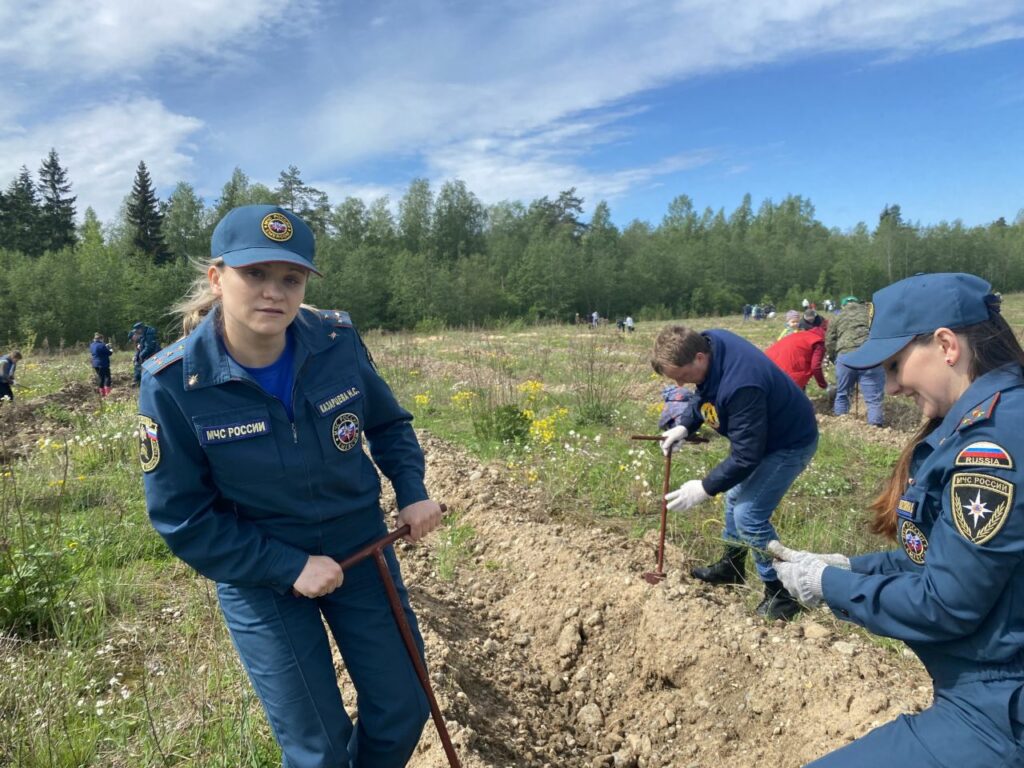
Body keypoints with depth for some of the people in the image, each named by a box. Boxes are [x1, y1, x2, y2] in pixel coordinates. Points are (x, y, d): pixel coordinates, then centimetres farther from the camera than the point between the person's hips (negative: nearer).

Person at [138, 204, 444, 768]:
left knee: (403, 711, 15)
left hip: (360, 547, 3)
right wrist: (289, 567, -18)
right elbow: (181, 519, -14)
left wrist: (412, 491, -9)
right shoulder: (173, 384, -21)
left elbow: (388, 423, 5)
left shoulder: (337, 341, -15)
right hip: (259, 575, -2)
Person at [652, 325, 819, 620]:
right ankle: (732, 566, 39)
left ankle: (781, 594, 4)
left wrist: (705, 488, -24)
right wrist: (685, 427, -4)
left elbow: (745, 457, -32)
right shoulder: (706, 342, -14)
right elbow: (707, 397, 7)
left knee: (749, 515, -14)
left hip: (790, 442, -9)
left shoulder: (740, 386, -41)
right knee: (735, 496, 19)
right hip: (761, 432, 9)